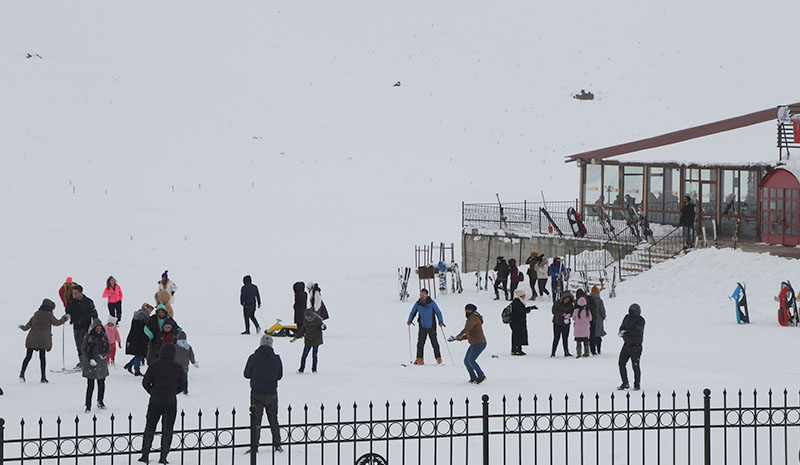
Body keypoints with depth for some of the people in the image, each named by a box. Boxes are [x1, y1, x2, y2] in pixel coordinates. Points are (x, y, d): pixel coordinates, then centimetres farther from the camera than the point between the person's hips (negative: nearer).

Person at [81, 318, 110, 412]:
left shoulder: (104, 336, 6)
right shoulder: (88, 337, -5)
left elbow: (108, 349, 12)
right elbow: (83, 350, -4)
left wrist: (104, 354, -9)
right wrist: (90, 359, -16)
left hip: (101, 363, 4)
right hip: (90, 364, -4)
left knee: (101, 383, 10)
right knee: (90, 385, -7)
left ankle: (100, 401, 31)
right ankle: (88, 405, -3)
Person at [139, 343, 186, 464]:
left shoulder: (154, 365, -7)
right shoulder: (178, 368, -4)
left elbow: (145, 382, -6)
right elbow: (182, 386, 2)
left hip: (155, 401, 0)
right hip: (171, 402, 0)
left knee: (149, 428, 13)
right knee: (167, 430, 10)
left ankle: (145, 455, 14)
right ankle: (163, 457, 7)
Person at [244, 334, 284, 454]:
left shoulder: (253, 358, -10)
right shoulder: (276, 359, -5)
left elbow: (246, 374, 0)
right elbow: (279, 376, 7)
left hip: (256, 393, -2)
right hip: (272, 394, 2)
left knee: (255, 421, 6)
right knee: (273, 420, 17)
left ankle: (254, 447, 1)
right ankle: (277, 445, 16)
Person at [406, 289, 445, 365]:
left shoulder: (431, 303, -6)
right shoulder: (417, 304, 1)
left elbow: (438, 312, -3)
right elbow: (413, 312, 11)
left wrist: (440, 321, -16)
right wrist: (409, 321, -5)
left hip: (431, 326, -2)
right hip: (422, 326, 2)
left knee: (434, 343, 1)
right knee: (420, 343, -5)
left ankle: (438, 358, 11)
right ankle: (419, 359, -1)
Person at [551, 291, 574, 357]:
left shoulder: (570, 304, 5)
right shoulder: (557, 303, -6)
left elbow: (573, 312, 11)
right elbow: (554, 311, -10)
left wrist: (569, 315, -13)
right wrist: (562, 314, -22)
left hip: (566, 324, 4)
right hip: (557, 323, -4)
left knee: (565, 338, 8)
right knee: (556, 338, -6)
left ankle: (566, 352, 14)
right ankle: (553, 352, -1)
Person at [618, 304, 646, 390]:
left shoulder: (640, 320, -11)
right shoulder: (627, 317, 9)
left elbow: (638, 331, -23)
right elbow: (622, 327, 10)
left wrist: (626, 332, -28)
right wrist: (621, 332, -13)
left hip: (636, 345, -6)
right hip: (627, 344, 6)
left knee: (635, 365, -2)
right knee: (621, 363, 4)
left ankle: (637, 385, 12)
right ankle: (625, 384, 16)